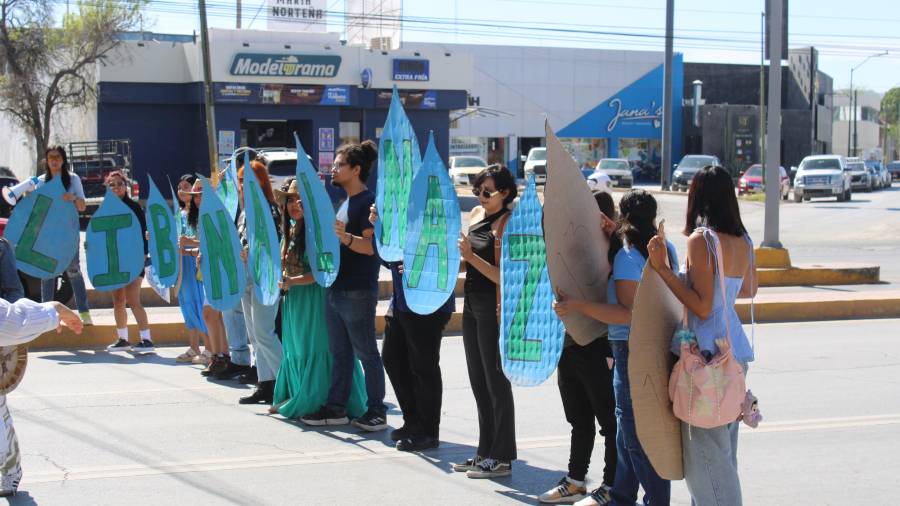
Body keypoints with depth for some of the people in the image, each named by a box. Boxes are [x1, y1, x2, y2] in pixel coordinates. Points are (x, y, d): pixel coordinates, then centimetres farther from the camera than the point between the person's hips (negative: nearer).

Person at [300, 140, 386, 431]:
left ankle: (377, 411, 5)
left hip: (358, 292, -9)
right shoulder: (344, 202, 16)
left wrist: (345, 237, -37)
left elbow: (370, 246, -22)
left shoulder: (369, 201, -12)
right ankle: (336, 408, 18)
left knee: (366, 353, -2)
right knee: (339, 352, 12)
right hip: (336, 289, 9)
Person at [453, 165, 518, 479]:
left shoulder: (508, 223, -15)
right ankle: (486, 451, 25)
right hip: (472, 305, 9)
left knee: (496, 383, 0)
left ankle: (502, 458, 9)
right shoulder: (477, 214, 9)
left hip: (494, 309, -8)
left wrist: (471, 255, -27)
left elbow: (504, 276, -22)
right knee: (478, 383, 15)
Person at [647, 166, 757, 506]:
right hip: (735, 348, 8)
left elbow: (702, 307, -18)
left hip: (706, 351, -8)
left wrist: (663, 269, -18)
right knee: (724, 447, 18)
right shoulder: (743, 242, 8)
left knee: (706, 449, -1)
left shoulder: (701, 240, -14)